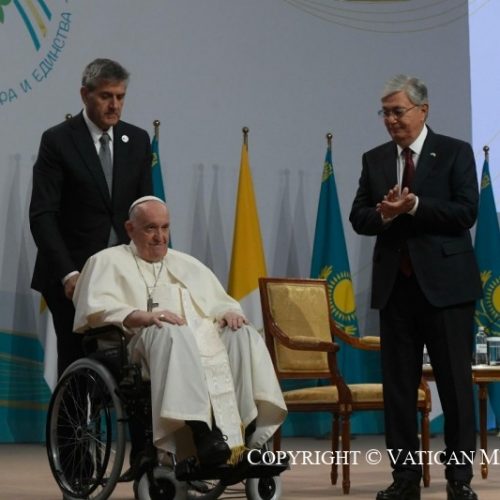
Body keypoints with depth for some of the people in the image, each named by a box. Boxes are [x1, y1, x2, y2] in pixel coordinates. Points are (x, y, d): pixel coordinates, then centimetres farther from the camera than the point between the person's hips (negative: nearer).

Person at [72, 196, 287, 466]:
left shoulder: (187, 264, 33)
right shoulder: (109, 261, 17)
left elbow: (221, 303, 27)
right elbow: (96, 308, -1)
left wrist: (229, 312, 1)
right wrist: (143, 316, -19)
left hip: (204, 341, 5)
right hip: (144, 344, -5)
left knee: (243, 334, -24)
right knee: (170, 331, -38)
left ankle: (253, 435, -35)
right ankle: (200, 430, -51)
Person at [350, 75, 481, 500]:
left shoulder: (455, 153, 0)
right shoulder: (375, 160, 12)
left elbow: (466, 212, -10)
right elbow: (358, 217, 10)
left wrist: (414, 206, -18)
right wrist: (384, 215, -11)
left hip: (445, 284, -4)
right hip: (396, 284, 4)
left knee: (456, 383, -1)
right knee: (398, 384, 5)